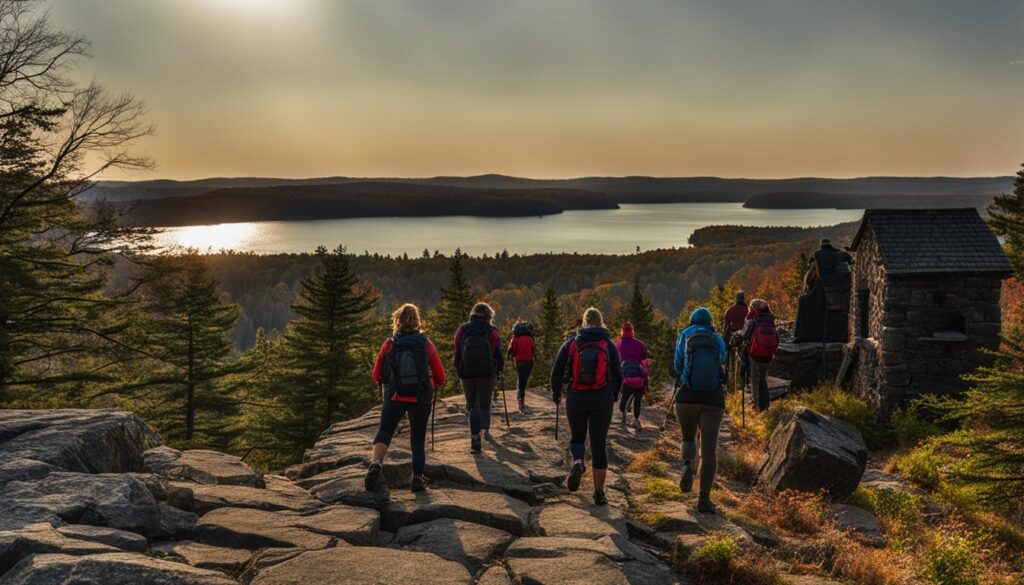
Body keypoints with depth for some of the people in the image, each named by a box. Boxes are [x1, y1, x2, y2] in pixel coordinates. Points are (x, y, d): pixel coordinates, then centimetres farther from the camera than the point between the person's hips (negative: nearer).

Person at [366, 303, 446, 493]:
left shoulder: (389, 344, -4)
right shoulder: (426, 344, -4)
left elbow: (376, 375, 0)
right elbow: (440, 377, -1)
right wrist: (432, 386, 20)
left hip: (394, 397, -1)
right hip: (421, 399, 1)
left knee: (384, 430, 4)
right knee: (418, 439, 13)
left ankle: (376, 462, -23)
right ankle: (418, 477, 15)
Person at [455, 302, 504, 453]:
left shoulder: (461, 330, 0)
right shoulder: (492, 331, -5)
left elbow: (457, 355, 3)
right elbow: (498, 355, -5)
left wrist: (459, 373, 11)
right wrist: (498, 372, 8)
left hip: (467, 374, 1)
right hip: (487, 374, -1)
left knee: (472, 405, 8)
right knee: (485, 404, 16)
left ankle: (475, 438, -4)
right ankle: (485, 430, 21)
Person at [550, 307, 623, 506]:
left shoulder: (570, 344, 2)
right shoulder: (609, 345, 1)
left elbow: (556, 372, 0)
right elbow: (618, 376, 3)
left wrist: (556, 393, 17)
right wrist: (613, 396, 21)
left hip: (575, 399, 0)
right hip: (602, 400, 0)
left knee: (577, 437, 20)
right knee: (599, 444, 7)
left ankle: (577, 462, -12)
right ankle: (599, 492, 7)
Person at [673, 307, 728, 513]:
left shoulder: (685, 336, 6)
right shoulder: (718, 340, 8)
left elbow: (678, 366, 4)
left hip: (687, 397, 0)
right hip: (713, 398, 0)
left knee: (688, 438, 22)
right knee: (709, 449, 4)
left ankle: (687, 464, -11)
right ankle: (704, 498, -2)